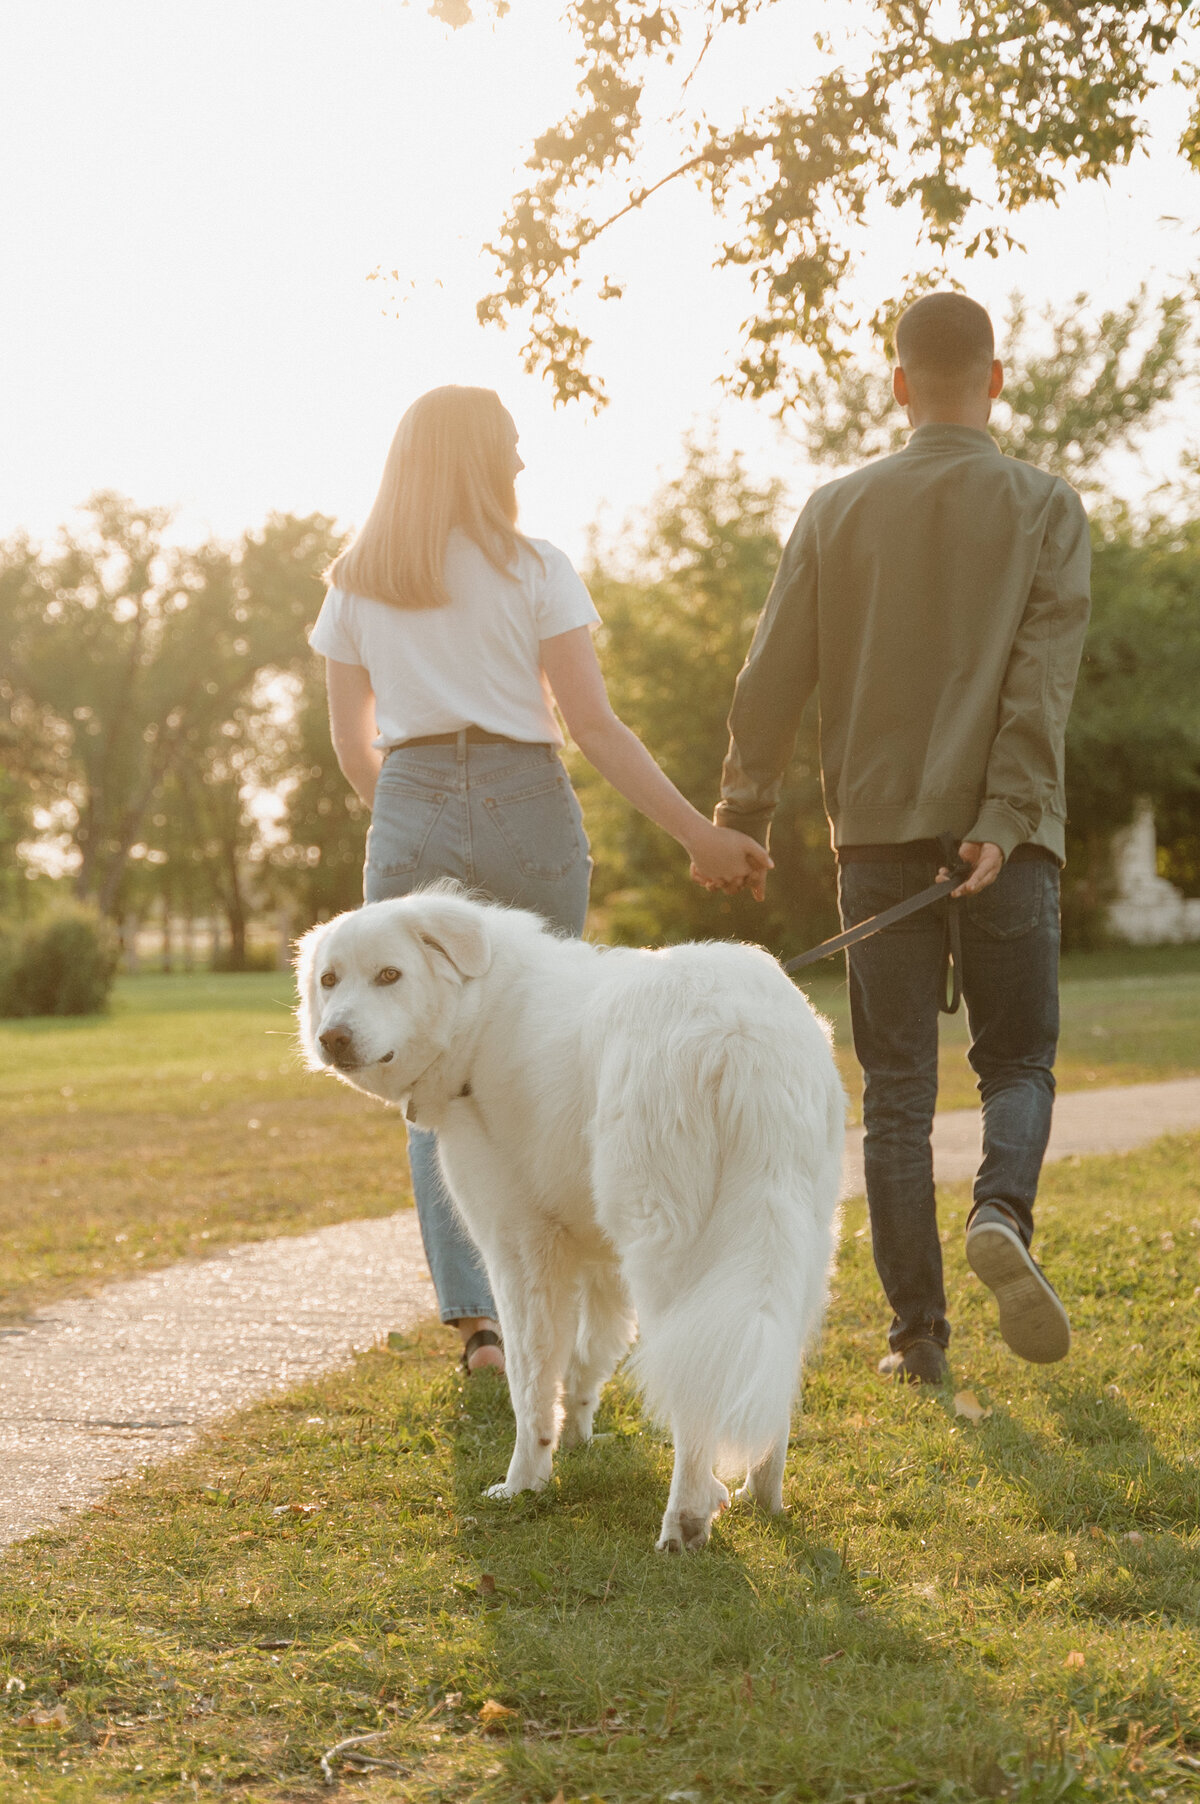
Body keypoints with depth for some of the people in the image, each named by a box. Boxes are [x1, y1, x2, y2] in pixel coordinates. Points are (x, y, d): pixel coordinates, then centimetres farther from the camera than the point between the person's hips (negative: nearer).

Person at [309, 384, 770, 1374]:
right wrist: (700, 833, -4)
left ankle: (481, 1310, -9)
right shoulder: (533, 568, 0)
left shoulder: (355, 584, 9)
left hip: (413, 814, 1)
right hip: (526, 808, -1)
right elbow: (594, 723, -6)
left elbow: (353, 744, 11)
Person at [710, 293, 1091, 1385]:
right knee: (1018, 1058, 11)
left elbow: (773, 680, 5)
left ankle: (918, 1331, 3)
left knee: (896, 1089, 5)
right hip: (1005, 833, -1)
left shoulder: (838, 510, 7)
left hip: (879, 830, 1)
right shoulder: (1047, 508, 3)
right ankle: (1003, 1213, -18)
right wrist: (1004, 824, -14)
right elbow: (1043, 683, -9)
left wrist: (742, 821, 13)